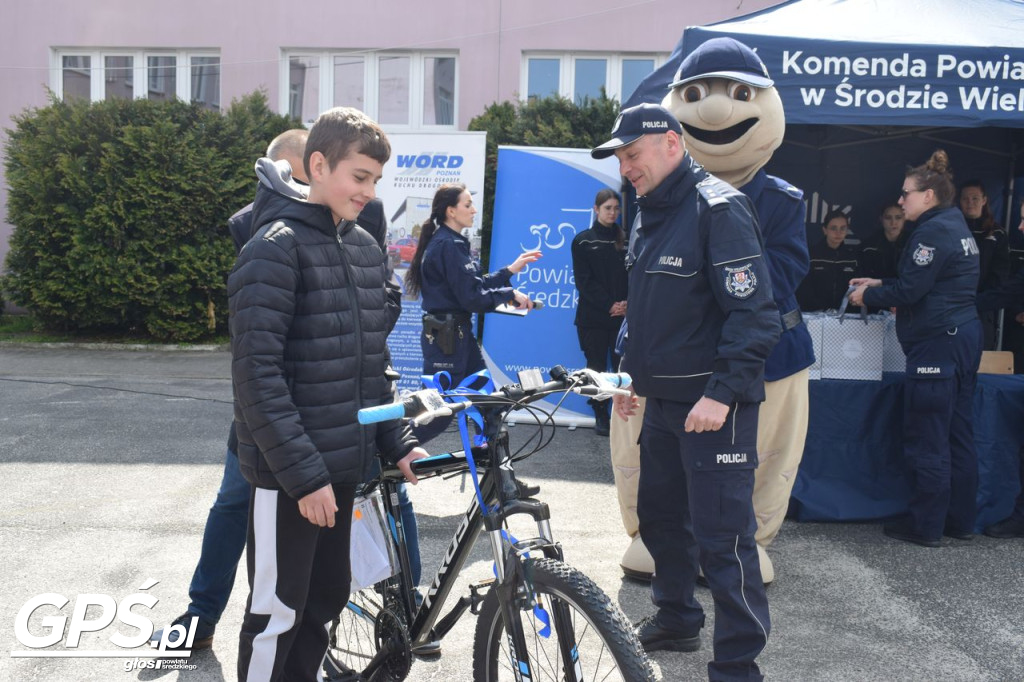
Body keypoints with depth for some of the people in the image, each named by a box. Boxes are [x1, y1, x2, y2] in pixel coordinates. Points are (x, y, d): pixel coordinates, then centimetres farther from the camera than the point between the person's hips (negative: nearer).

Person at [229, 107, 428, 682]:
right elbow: (257, 372, -19)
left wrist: (396, 441, 9)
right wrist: (304, 472, -20)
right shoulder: (276, 247, -13)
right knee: (279, 613, 5)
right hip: (291, 474, -7)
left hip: (344, 462, 7)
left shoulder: (367, 249, 10)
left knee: (326, 602, 17)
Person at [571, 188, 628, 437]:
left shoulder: (626, 240, 9)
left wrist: (627, 303, -10)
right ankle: (600, 415, 13)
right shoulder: (583, 241, 3)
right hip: (593, 316, -1)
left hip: (623, 316, 1)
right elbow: (584, 280, -2)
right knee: (597, 366, 4)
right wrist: (609, 305, -10)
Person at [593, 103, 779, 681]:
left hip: (715, 405, -9)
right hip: (663, 401, 9)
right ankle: (676, 619, 38)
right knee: (660, 515, 19)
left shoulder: (719, 209, -15)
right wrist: (631, 374, 21)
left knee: (721, 536, -6)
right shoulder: (650, 215, 13)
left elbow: (756, 313, -21)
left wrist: (722, 393, -25)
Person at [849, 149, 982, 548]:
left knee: (926, 441, -2)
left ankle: (925, 527, 5)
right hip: (964, 336, 10)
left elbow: (910, 290, -17)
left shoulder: (933, 231, -15)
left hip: (938, 344, -10)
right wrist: (880, 287, 17)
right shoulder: (957, 225, 16)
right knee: (958, 436, 14)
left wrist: (869, 297, -2)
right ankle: (960, 520, 22)